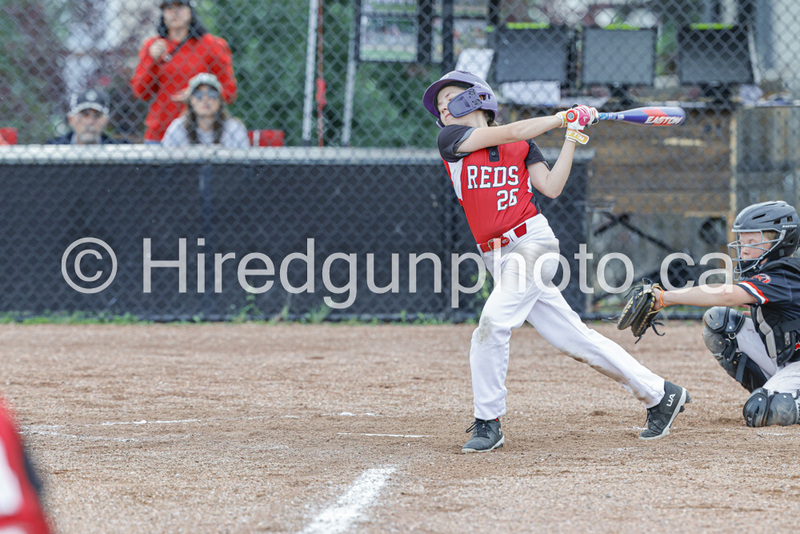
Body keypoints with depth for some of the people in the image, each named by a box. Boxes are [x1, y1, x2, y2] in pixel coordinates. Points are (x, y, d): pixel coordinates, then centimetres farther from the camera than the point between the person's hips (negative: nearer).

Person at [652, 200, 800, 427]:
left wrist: (664, 297, -43)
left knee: (758, 414, -31)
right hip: (778, 358, 9)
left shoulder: (780, 279, -27)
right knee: (717, 320, -3)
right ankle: (769, 391, 3)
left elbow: (726, 295, -39)